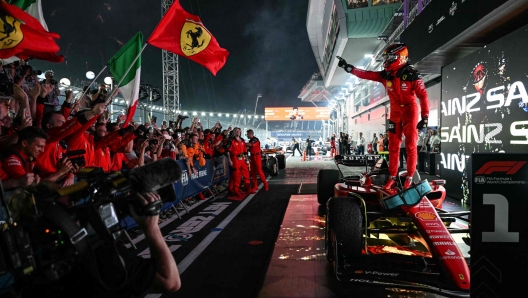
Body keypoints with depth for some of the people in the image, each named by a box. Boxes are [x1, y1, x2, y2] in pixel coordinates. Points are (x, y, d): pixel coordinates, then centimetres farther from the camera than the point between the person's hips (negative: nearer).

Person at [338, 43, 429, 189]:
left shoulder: (412, 75, -14)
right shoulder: (385, 75, 0)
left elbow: (423, 95, -14)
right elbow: (367, 74, -1)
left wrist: (425, 117, -17)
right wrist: (348, 67, -7)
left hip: (410, 110, -5)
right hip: (395, 112, 5)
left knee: (410, 145, -2)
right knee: (393, 146, 6)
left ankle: (409, 178, 6)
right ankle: (392, 178, 14)